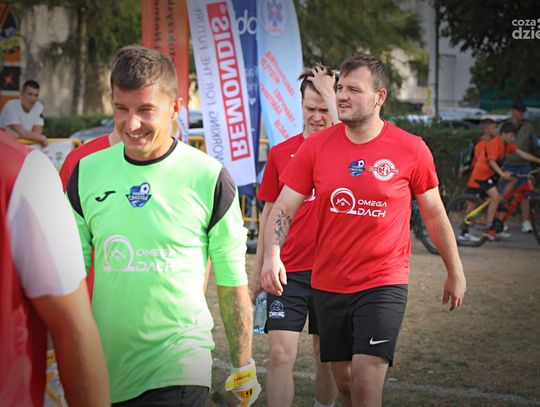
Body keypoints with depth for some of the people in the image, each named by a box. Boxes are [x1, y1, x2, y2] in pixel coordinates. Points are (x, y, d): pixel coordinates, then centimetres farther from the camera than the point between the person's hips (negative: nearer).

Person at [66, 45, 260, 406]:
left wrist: (243, 369, 3)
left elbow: (233, 282, 0)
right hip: (101, 369, 3)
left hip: (178, 370, -3)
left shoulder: (208, 178, -6)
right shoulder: (86, 173, 3)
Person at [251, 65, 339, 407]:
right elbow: (270, 212, 11)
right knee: (281, 354, -8)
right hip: (288, 272, 1)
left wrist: (330, 93, -18)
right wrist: (259, 270, 12)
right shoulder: (281, 153, 5)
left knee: (328, 358, 12)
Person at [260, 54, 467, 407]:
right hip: (328, 284, 3)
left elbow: (434, 213, 5)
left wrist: (455, 271, 12)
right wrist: (272, 255, -20)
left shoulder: (411, 149, -7)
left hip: (384, 284, -3)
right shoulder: (316, 146, -2)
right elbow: (284, 208, -2)